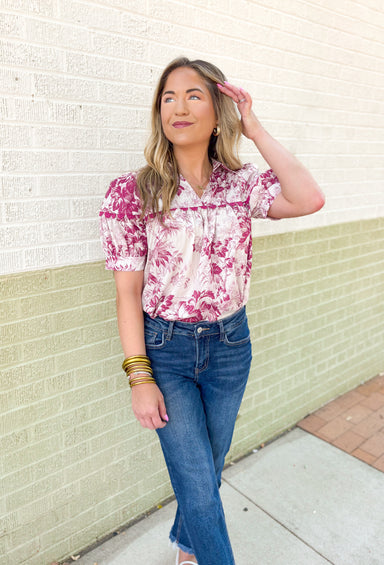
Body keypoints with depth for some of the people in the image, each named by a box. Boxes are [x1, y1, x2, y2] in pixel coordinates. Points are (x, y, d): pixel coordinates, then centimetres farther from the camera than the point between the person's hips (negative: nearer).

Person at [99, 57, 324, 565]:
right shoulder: (132, 192, -10)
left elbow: (309, 200, -21)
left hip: (230, 344, 4)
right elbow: (128, 292, -9)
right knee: (199, 485, 3)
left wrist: (255, 129, -13)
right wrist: (140, 378, -11)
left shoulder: (242, 184, -2)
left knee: (208, 466, 22)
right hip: (165, 348, -3)